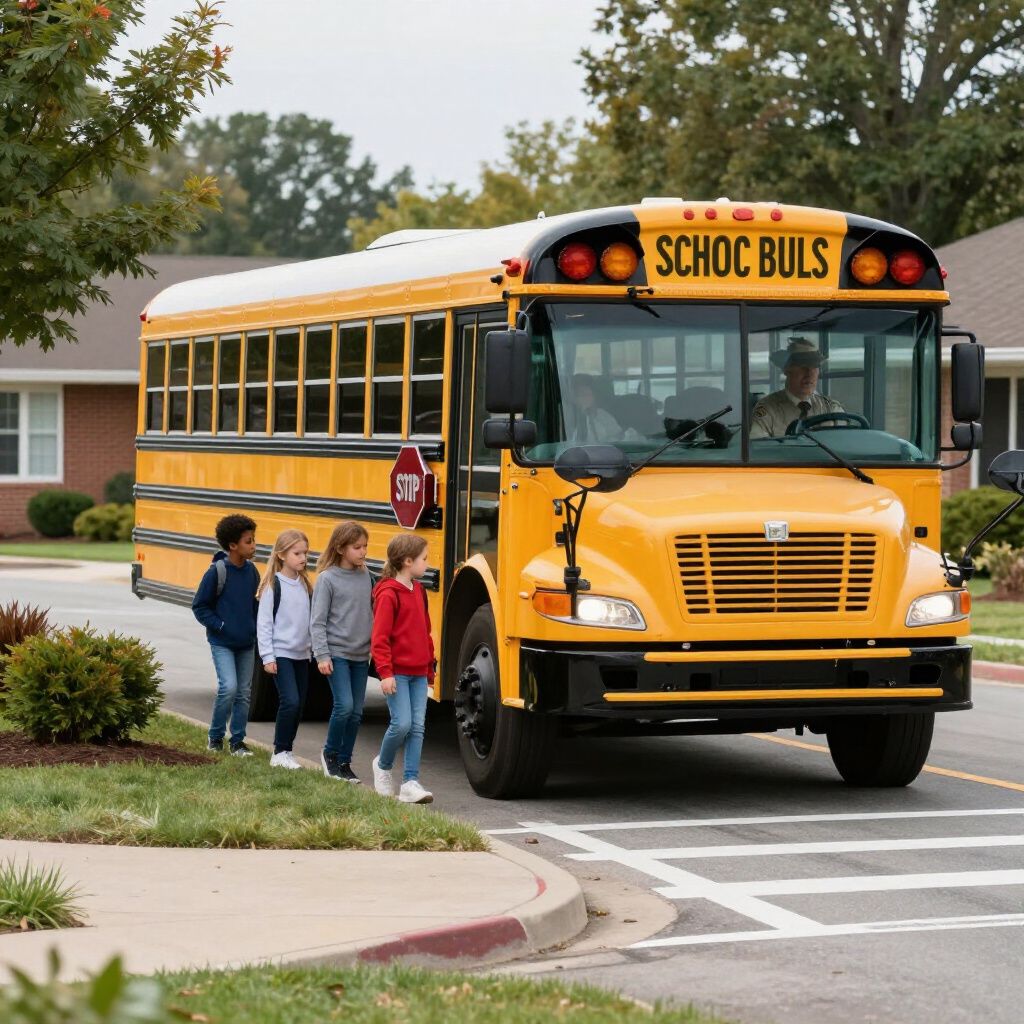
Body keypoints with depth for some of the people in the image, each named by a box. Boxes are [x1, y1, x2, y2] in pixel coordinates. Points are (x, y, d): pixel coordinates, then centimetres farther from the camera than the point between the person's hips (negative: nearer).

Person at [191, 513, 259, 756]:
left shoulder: (251, 571, 3)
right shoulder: (216, 572, -14)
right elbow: (199, 607, -7)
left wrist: (254, 626, 5)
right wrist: (220, 626, -13)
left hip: (247, 643, 6)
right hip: (222, 642, -6)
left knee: (244, 691, 7)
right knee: (228, 687, -16)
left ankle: (237, 740, 17)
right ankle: (215, 736, 3)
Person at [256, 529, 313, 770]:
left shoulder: (304, 585, 9)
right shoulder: (273, 585, -9)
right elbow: (263, 624, -9)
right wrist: (267, 657, -13)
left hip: (301, 654, 7)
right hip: (281, 654, -7)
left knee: (299, 705, 8)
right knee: (290, 701, -14)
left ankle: (286, 751, 18)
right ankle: (280, 753, -5)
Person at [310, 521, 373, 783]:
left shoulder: (366, 577, 7)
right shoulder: (327, 579, -8)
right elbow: (317, 621, -7)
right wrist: (322, 655, -13)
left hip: (361, 655, 5)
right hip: (336, 653, -5)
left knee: (356, 712, 6)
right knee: (344, 705, -14)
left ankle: (344, 762, 17)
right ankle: (330, 753, 8)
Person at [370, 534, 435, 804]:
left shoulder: (418, 591, 13)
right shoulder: (388, 594, -12)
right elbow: (380, 638, -15)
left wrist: (429, 666, 23)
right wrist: (385, 673, -20)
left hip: (418, 672, 8)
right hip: (397, 672, -8)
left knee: (417, 726, 1)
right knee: (402, 724, -11)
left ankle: (410, 782, 1)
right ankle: (382, 765, 15)